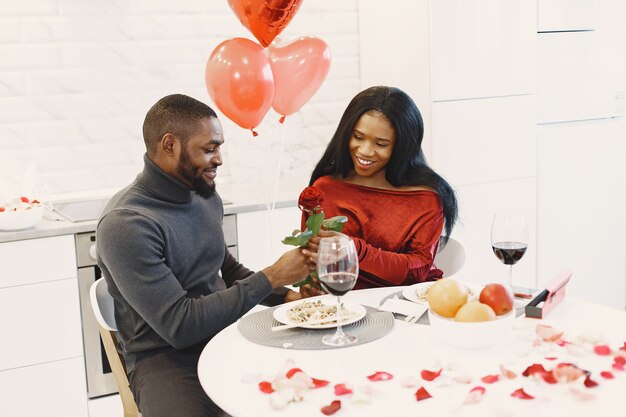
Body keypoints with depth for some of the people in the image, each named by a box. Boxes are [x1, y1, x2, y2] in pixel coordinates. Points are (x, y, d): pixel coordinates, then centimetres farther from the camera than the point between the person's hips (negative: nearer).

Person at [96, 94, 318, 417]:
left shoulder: (206, 197, 4)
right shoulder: (124, 225, -19)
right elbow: (179, 326, -21)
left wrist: (287, 295, 3)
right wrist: (271, 278, -18)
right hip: (165, 356, -6)